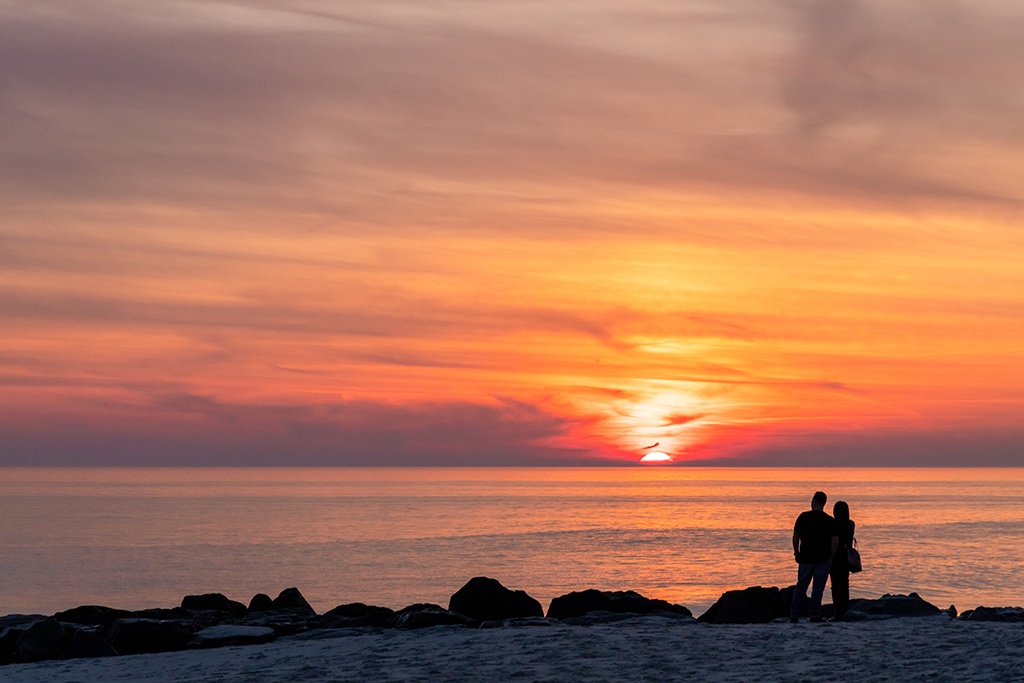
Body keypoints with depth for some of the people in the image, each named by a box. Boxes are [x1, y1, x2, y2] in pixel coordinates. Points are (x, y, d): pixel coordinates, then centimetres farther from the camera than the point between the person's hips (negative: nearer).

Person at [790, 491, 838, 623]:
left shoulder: (803, 517, -3)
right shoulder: (830, 521, -6)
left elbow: (795, 536, 2)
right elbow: (835, 542, -8)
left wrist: (796, 553, 14)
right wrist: (830, 556, 5)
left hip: (805, 558, 1)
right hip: (823, 560, -1)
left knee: (801, 587, 10)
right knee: (818, 588, 7)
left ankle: (794, 615, 6)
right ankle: (814, 614, 5)